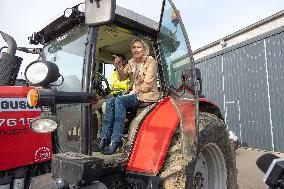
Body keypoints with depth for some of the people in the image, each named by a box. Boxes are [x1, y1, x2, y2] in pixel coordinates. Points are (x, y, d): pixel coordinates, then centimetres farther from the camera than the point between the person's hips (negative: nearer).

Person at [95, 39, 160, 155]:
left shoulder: (151, 62, -7)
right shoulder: (131, 62, 15)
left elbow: (147, 86, -13)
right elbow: (122, 78, 7)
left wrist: (134, 90, -4)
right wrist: (119, 67, -11)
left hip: (147, 95, -7)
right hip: (134, 94, 7)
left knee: (119, 100, -29)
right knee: (110, 101, -16)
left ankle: (115, 142, -29)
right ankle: (104, 139, -17)